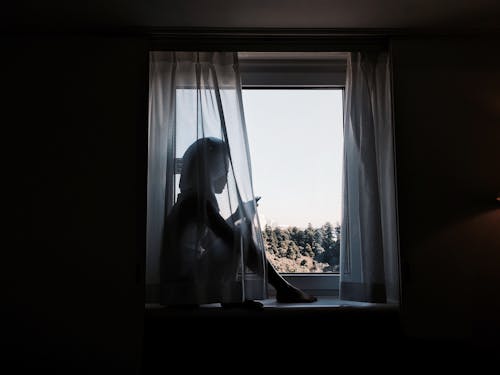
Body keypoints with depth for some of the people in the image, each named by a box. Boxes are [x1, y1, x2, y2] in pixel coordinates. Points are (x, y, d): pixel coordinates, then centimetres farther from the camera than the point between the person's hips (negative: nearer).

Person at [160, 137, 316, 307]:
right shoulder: (199, 200, -16)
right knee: (242, 236, -9)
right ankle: (282, 288, 3)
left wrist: (237, 215, 18)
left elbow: (209, 241, 22)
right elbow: (231, 237, -17)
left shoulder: (191, 199, 14)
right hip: (187, 288, -9)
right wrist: (246, 218, 3)